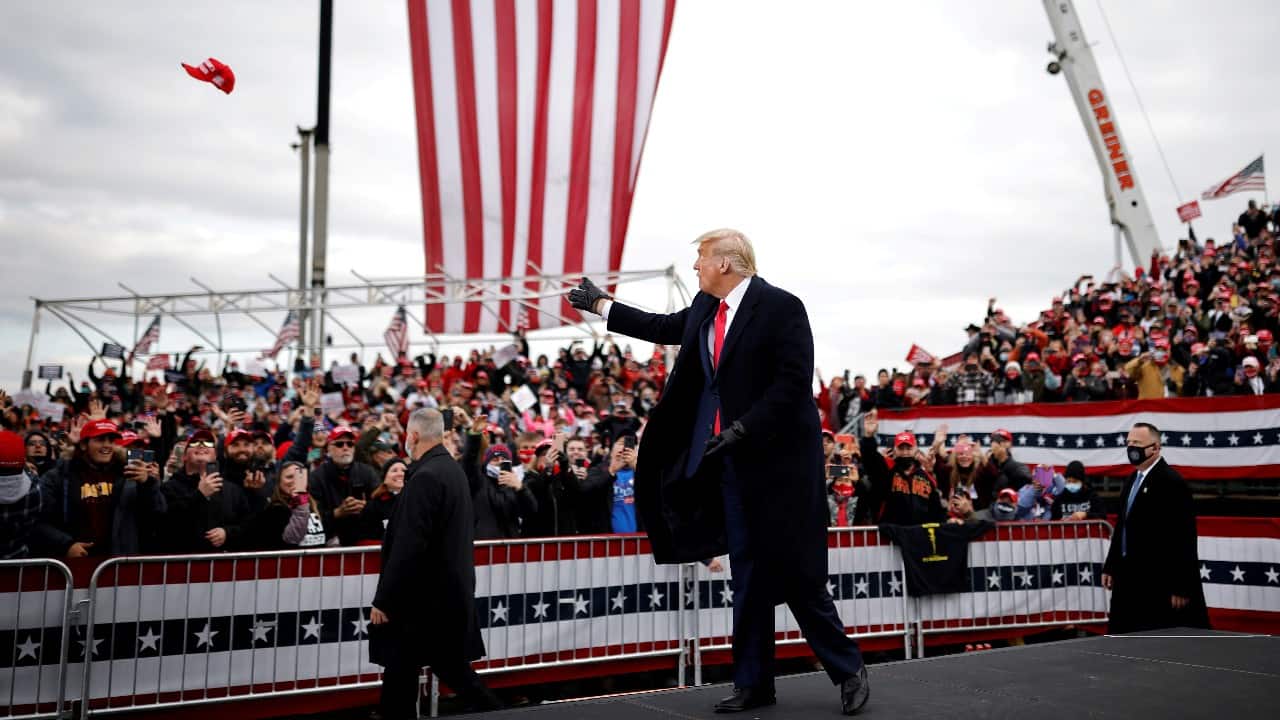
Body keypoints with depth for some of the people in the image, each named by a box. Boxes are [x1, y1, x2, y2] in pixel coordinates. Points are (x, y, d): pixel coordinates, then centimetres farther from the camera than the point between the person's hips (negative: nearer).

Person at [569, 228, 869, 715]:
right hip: (731, 460, 7)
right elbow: (666, 328, 28)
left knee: (798, 575, -2)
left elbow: (793, 382, -17)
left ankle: (848, 671, 14)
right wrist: (601, 305, 33)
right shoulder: (705, 309, 11)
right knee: (747, 574, 11)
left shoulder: (781, 306, -11)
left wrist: (741, 429, -20)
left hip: (777, 458, -7)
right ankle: (753, 683, 20)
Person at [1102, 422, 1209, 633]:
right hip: (1131, 578, 8)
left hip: (1159, 583, -8)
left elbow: (1183, 538, -16)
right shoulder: (1133, 479, 13)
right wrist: (1110, 567, 15)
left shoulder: (1171, 482, -13)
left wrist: (1181, 588, -17)